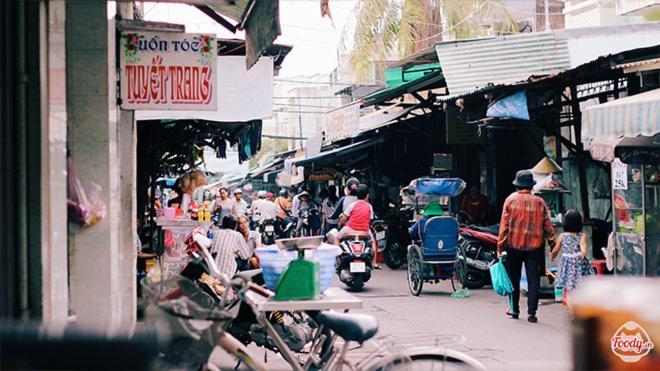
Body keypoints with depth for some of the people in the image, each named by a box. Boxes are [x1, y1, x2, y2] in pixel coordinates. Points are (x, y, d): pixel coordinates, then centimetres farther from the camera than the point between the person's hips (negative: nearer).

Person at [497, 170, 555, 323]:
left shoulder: (510, 200, -4)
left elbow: (504, 225, -5)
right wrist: (553, 244, 9)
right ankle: (532, 313, -2)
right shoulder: (539, 202, -2)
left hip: (513, 245, 0)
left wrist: (500, 246, -2)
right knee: (533, 280, 3)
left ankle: (514, 309, 22)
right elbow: (547, 226, 0)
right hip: (534, 247, 0)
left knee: (514, 278, 15)